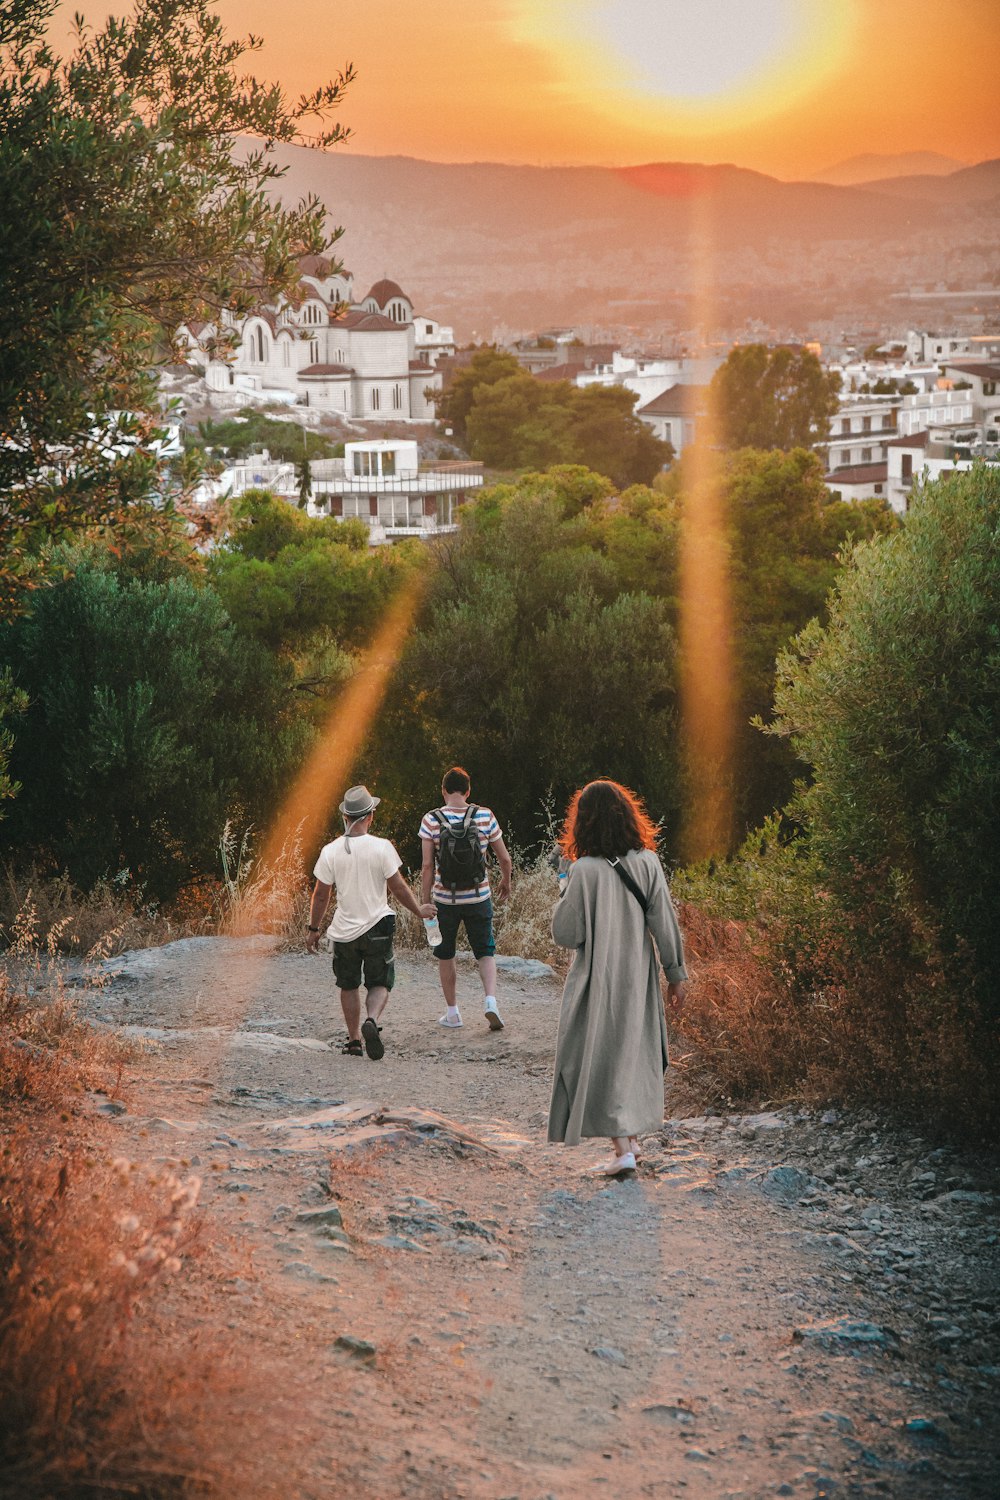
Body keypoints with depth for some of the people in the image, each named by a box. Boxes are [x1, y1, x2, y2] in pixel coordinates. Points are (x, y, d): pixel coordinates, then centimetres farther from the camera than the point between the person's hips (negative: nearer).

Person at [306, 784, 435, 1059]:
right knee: (379, 984, 9)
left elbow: (321, 895, -1)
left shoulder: (330, 851, -6)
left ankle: (354, 1040, 19)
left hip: (344, 930, 1)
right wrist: (419, 910, 11)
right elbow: (398, 887, -6)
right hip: (377, 927, -1)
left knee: (349, 986, 18)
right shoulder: (381, 847, -11)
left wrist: (313, 928, 11)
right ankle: (371, 1021, -19)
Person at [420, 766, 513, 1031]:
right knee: (485, 951, 13)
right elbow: (505, 859, 2)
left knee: (445, 954, 16)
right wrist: (506, 882, 22)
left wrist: (425, 902, -3)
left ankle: (452, 1012, 21)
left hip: (445, 899, 0)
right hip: (478, 898, 1)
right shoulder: (485, 817, -4)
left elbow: (427, 866, -11)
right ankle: (490, 999, -10)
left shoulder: (431, 820, -8)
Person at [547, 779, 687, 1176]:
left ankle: (622, 1149, -3)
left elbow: (565, 933, -14)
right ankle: (632, 1135, 30)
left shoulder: (585, 870, -18)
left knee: (600, 1058, 3)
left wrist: (566, 896, 3)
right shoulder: (647, 862, -6)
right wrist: (676, 974, 6)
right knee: (634, 1050, 19)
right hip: (638, 976, 4)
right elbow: (665, 922, -2)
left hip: (596, 979, -4)